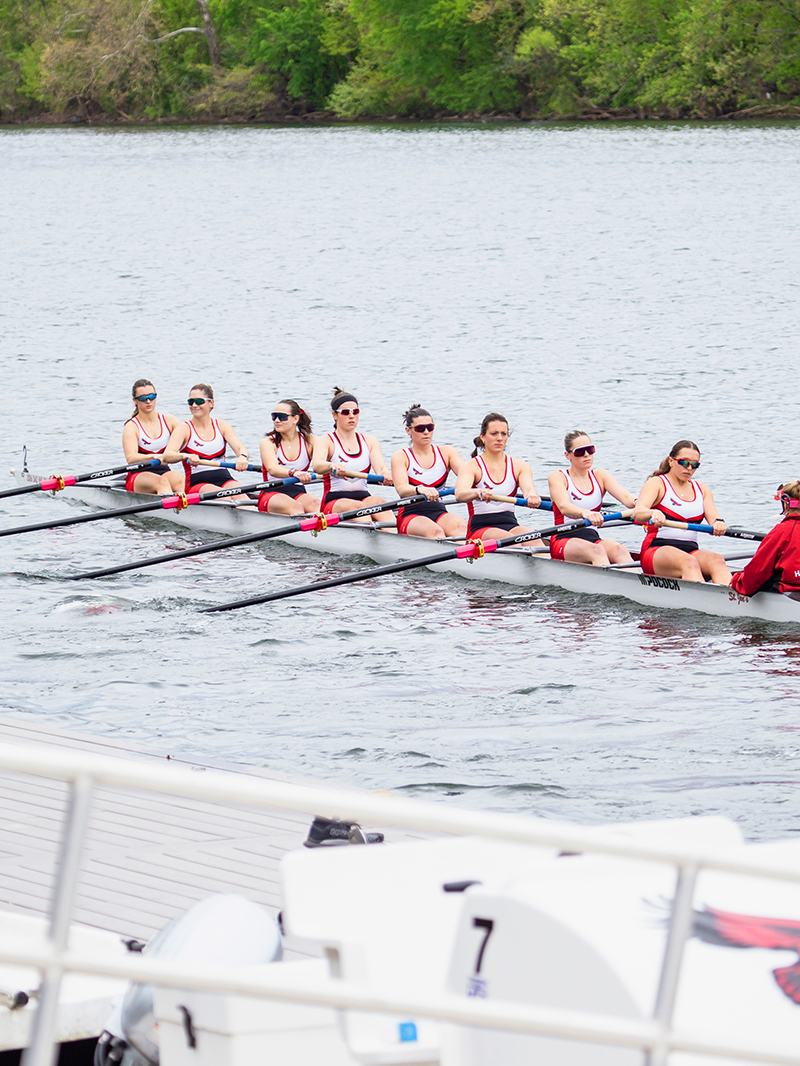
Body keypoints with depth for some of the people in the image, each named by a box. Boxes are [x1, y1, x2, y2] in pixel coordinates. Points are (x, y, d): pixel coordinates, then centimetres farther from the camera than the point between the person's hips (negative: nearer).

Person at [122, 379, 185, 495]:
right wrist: (154, 457, -39)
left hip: (164, 472, 3)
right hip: (138, 476, -3)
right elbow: (130, 458, -19)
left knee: (179, 479, -32)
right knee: (162, 482, -36)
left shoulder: (169, 421, 11)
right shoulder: (131, 427, -3)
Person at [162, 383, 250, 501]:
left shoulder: (222, 426, 12)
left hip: (224, 479, 2)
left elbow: (240, 448, -1)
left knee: (238, 494, -32)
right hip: (196, 484, -2)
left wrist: (242, 457, -28)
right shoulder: (184, 428, 2)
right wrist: (186, 456, -37)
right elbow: (167, 456, -14)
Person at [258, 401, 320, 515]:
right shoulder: (268, 442, 2)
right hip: (272, 494, -2)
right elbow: (272, 469, -19)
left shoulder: (309, 440, 9)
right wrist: (294, 473, -41)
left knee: (314, 502, -32)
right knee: (296, 507, -34)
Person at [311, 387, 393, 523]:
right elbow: (316, 465, -18)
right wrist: (332, 466, -43)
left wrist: (385, 475, -28)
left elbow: (381, 468, -1)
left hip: (363, 497, 3)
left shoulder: (369, 441, 16)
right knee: (357, 507, -36)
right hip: (334, 501, -3)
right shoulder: (325, 441, 4)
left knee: (379, 502, -31)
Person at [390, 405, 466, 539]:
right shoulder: (400, 457, 4)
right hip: (411, 515, -3)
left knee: (460, 526, -33)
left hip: (439, 512, 3)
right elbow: (401, 489, -16)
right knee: (435, 531, -37)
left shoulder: (446, 452, 14)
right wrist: (419, 490, -41)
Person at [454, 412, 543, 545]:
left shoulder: (519, 466, 12)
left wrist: (531, 495, -37)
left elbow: (528, 488, -9)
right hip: (480, 528, -3)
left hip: (511, 524, 3)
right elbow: (459, 494, -20)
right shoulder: (471, 467, 0)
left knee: (533, 539, -30)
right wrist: (478, 493, -45)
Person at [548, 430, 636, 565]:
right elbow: (564, 507, -19)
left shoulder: (600, 476, 16)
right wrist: (585, 513, -43)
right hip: (563, 540, -4)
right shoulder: (557, 477, 2)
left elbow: (626, 497, -3)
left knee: (619, 550, -30)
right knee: (597, 551, -36)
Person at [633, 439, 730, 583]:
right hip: (657, 550, -4)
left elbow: (713, 517, 6)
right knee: (688, 562, -38)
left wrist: (718, 523, -21)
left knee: (717, 561, -30)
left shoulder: (702, 490, 21)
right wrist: (653, 513, -40)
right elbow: (638, 513, -14)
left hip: (691, 550, 4)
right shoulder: (657, 483, 5)